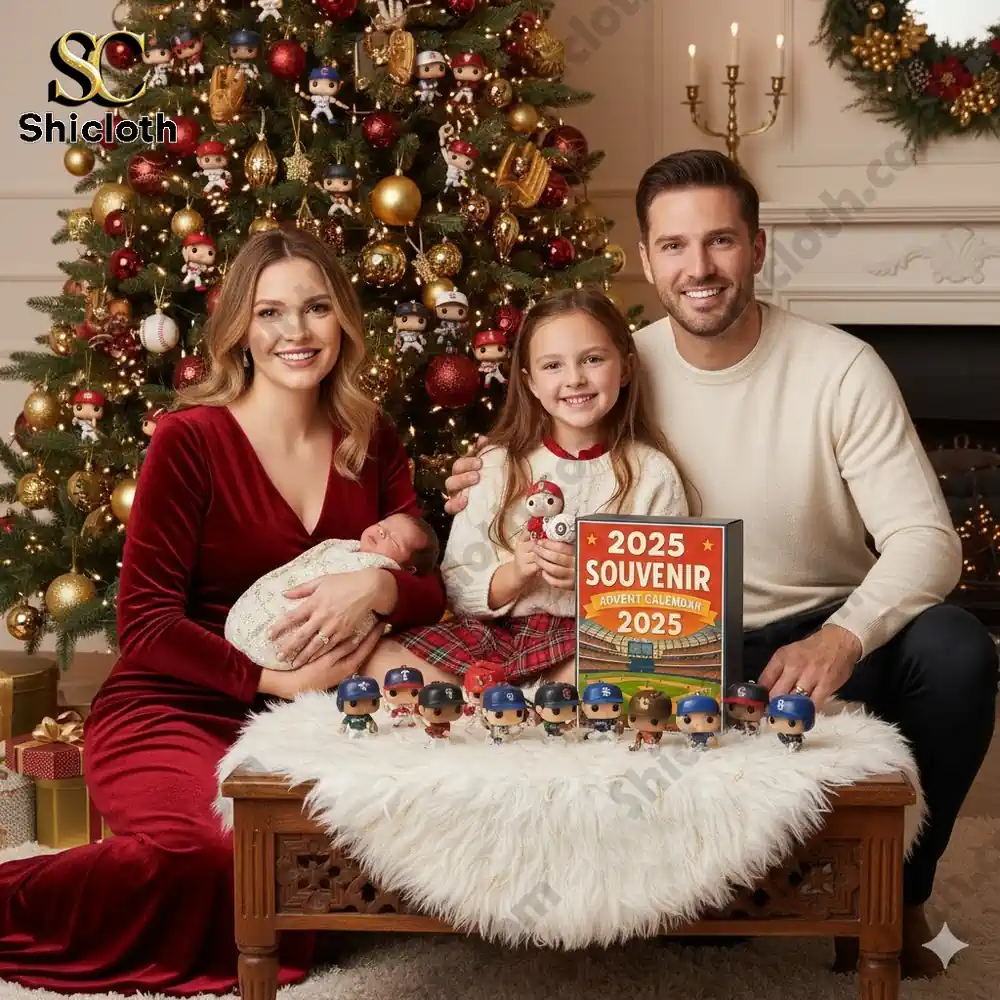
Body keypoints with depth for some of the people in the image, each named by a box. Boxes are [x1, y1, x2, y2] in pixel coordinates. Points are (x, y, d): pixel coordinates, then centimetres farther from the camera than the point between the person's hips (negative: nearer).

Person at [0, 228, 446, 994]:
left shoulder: (372, 442, 8)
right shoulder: (191, 439, -7)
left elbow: (433, 590, 4)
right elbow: (146, 621, -9)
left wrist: (380, 587, -19)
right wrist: (275, 680, -20)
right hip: (172, 710, -5)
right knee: (212, 855, -35)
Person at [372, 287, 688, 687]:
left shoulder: (653, 474, 2)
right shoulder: (498, 466, 7)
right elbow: (457, 591, 6)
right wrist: (513, 575, -14)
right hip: (498, 633, 2)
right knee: (378, 660, -22)